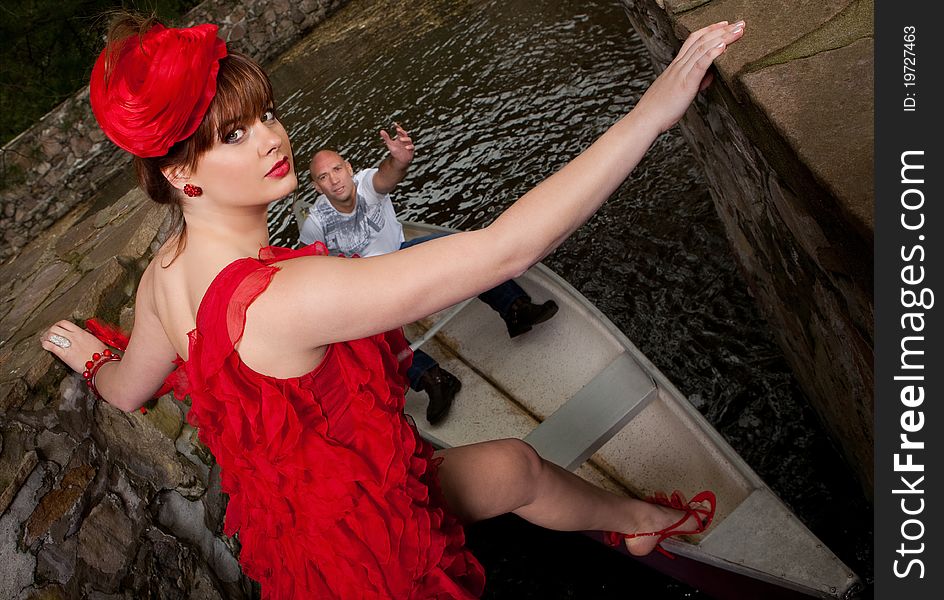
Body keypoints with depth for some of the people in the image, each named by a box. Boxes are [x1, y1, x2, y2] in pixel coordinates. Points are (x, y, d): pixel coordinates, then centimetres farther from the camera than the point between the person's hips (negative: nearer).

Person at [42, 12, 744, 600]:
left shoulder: (164, 275, -11)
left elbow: (127, 388, 9)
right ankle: (643, 522, 54)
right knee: (518, 467, 19)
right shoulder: (279, 296, -41)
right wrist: (651, 112, -38)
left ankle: (637, 518, 55)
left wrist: (91, 358, 35)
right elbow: (503, 251, -43)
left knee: (516, 465, 25)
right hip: (359, 541, -8)